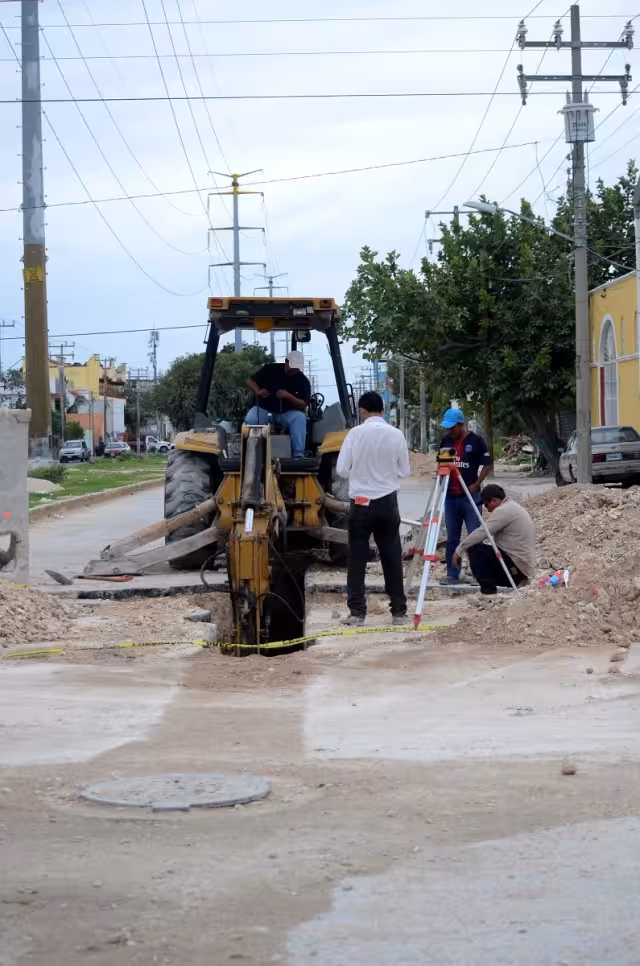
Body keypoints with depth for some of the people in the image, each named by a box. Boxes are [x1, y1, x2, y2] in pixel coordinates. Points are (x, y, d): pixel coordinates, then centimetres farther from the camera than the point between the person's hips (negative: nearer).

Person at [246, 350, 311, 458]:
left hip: (287, 413, 0)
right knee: (250, 419, -31)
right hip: (264, 410, 0)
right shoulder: (270, 369, -2)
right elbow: (251, 381, 2)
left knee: (300, 417, -32)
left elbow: (303, 405, -9)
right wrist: (258, 391, -21)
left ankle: (298, 454, -35)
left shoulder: (303, 381, -4)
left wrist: (288, 396, -27)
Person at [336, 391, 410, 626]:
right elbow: (404, 471, 5)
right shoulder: (396, 435, -3)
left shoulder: (355, 433, -8)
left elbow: (342, 469, -6)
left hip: (361, 502, -2)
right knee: (392, 558, 8)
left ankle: (357, 612, 0)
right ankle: (399, 611, 11)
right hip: (387, 502, 2)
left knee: (357, 559, 3)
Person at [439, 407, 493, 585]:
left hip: (470, 495, -4)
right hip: (450, 497, 4)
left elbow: (487, 464, -3)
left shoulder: (476, 441, -5)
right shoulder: (445, 441, 7)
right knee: (452, 538, 7)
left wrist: (476, 484, -10)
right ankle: (452, 573, 12)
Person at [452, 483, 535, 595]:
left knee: (475, 549, -11)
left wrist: (459, 550, -9)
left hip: (515, 566, -10)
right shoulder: (513, 507, 18)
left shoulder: (503, 510, -14)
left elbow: (481, 533, -18)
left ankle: (487, 588, -10)